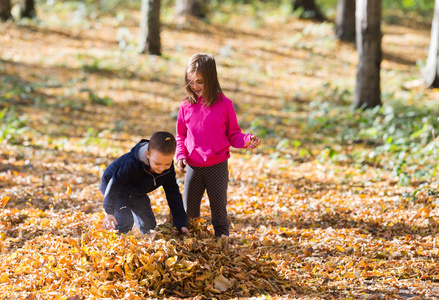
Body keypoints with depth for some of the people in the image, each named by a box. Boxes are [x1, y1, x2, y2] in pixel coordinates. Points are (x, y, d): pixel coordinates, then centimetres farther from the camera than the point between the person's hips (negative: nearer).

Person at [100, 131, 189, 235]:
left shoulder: (168, 169, -22)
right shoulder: (131, 164, -42)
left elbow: (174, 194, -12)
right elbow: (114, 185, -36)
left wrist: (181, 224, -13)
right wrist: (109, 212, -39)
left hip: (137, 194, 6)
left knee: (149, 226, 7)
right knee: (124, 224, -22)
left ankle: (133, 211, 34)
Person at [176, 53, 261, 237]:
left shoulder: (224, 105, -5)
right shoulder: (186, 106, 2)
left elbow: (233, 135, 3)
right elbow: (181, 136, 13)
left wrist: (247, 140, -16)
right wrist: (181, 156, -2)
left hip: (217, 166, -2)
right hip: (193, 167, 2)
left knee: (218, 206, 4)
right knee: (189, 209, 8)